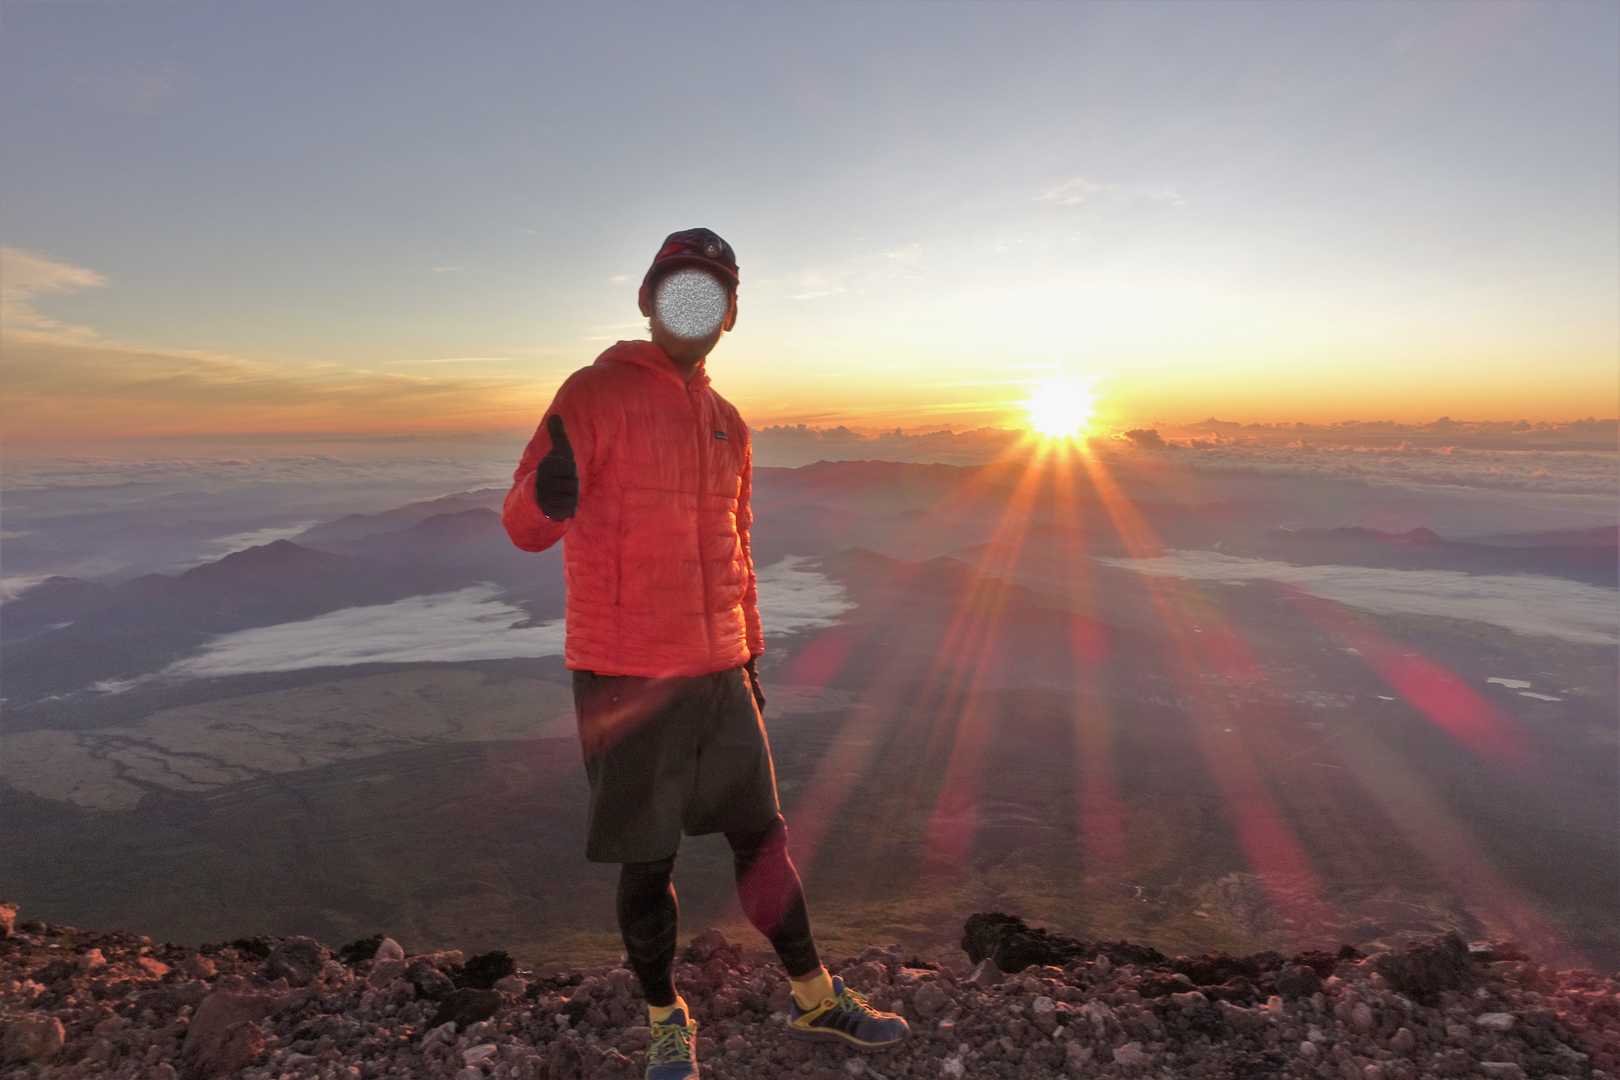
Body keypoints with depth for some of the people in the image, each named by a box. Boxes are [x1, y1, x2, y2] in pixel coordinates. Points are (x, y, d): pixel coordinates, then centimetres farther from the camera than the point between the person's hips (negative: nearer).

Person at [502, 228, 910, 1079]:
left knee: (762, 838, 15)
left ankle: (814, 1000, 34)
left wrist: (750, 658, 19)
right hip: (626, 679, -5)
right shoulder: (594, 394, -6)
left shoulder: (728, 424, 12)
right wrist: (549, 498, -37)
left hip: (719, 674, 6)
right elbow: (524, 525, -14)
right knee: (646, 861, 7)